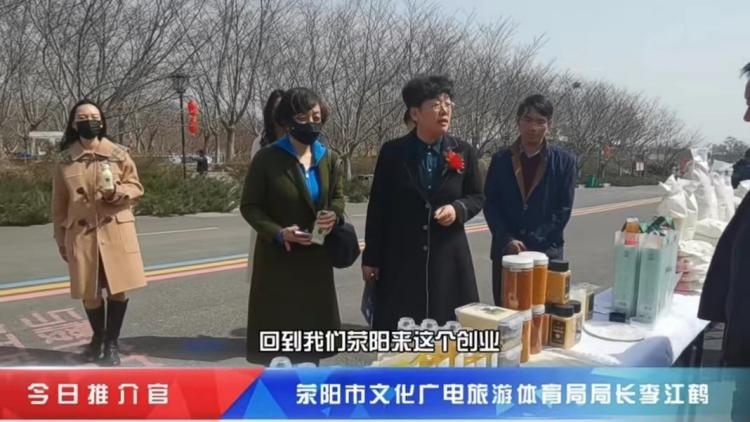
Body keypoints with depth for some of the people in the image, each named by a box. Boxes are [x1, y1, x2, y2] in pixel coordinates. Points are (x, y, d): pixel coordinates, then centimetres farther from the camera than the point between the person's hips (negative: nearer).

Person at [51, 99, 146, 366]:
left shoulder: (119, 154, 0)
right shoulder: (66, 160, 3)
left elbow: (136, 188, 3)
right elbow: (59, 204, 7)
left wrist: (117, 191, -18)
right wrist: (61, 239, 8)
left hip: (116, 233, -1)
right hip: (81, 234, 1)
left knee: (118, 288, 1)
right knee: (89, 292, 7)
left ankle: (112, 342, 19)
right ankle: (98, 337, 32)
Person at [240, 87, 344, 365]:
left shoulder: (329, 159, 6)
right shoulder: (267, 158, -9)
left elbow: (337, 198, 13)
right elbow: (249, 206, -7)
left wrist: (334, 215, -12)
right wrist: (278, 233, -23)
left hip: (316, 258, 4)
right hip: (278, 258, -4)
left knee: (312, 326, 11)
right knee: (277, 328, 1)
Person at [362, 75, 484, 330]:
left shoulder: (464, 152, 2)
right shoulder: (392, 152, -3)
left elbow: (477, 197, 11)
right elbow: (378, 207, 0)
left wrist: (458, 209, -13)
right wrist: (371, 258, 0)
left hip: (448, 259, 2)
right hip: (400, 260, -1)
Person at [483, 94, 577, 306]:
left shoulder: (564, 161, 2)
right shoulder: (500, 160, 6)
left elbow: (564, 209, -2)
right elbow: (490, 204, 2)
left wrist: (534, 244, -10)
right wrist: (508, 240, -11)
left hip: (546, 252, -1)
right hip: (505, 251, 1)